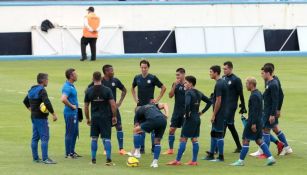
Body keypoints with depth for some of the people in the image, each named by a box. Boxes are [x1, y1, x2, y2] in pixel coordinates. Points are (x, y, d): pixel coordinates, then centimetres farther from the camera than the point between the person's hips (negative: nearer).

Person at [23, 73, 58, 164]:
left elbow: (25, 101, 25)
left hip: (34, 117, 9)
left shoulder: (32, 90, 13)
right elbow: (47, 103, -26)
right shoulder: (42, 90, -16)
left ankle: (35, 157, 16)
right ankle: (45, 158, -12)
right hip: (41, 117, -9)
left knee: (35, 138, 12)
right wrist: (53, 114, -20)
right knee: (44, 137, -8)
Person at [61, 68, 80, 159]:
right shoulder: (67, 87, -20)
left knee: (75, 132, 16)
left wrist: (76, 105, 15)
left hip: (74, 112, 10)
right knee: (70, 133, -2)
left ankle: (72, 151, 24)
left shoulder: (71, 86, 12)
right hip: (70, 113, -10)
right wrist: (71, 106, -22)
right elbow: (63, 99, -34)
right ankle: (68, 153, 5)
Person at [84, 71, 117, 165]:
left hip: (94, 118, 1)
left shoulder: (89, 91, -2)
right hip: (106, 118, -1)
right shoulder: (107, 90, -7)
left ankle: (93, 159, 15)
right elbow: (113, 104, -10)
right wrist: (114, 116, 1)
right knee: (106, 139, 1)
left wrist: (87, 118, 15)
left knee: (94, 139, 13)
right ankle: (108, 159, -6)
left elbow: (86, 107, 3)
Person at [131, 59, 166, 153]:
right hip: (140, 106, 4)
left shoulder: (153, 78, -6)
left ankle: (154, 148, 4)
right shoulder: (137, 78, 6)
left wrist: (158, 99, -3)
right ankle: (141, 147, 12)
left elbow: (163, 88, 1)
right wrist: (135, 98, 13)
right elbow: (133, 88, 25)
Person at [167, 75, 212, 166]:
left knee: (183, 139, -4)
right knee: (195, 140, 9)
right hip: (197, 118, 8)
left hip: (190, 119, -8)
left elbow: (187, 104, -31)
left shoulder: (189, 93, -13)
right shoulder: (199, 93, 11)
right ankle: (194, 161, 9)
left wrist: (187, 113, -17)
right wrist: (202, 112, 14)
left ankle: (177, 160, -2)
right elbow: (209, 102, 19)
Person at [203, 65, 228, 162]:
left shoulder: (219, 84, -18)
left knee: (218, 135, -4)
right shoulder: (224, 82, 12)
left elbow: (218, 101, -21)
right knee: (213, 133, 16)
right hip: (223, 112, 10)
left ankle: (221, 157, 0)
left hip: (219, 113, -10)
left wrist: (214, 115, -17)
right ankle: (211, 155, 22)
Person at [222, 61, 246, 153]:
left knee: (224, 125, -12)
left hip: (231, 106, -7)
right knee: (230, 126, 11)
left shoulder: (236, 80, -8)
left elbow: (241, 94, -6)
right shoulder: (223, 78, 11)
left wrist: (243, 107, -6)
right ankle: (239, 147, 20)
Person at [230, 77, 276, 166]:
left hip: (252, 121, -10)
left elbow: (254, 110, -22)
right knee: (259, 140, 12)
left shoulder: (254, 96, -17)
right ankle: (270, 158, 7)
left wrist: (253, 123, -22)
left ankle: (241, 161, 3)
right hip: (259, 121, 10)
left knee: (246, 140, -2)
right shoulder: (259, 93, 13)